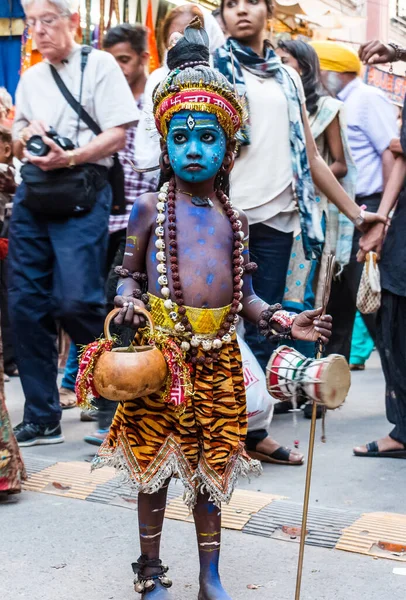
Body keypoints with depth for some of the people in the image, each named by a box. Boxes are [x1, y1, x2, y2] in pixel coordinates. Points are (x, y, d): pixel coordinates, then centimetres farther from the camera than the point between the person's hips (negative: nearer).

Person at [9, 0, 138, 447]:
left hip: (82, 194, -6)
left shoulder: (100, 66, 2)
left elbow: (118, 136, -6)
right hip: (32, 193, 6)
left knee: (75, 301, -16)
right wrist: (26, 137, 1)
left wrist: (68, 158, -19)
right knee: (25, 304, 2)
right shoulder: (30, 79, 19)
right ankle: (41, 418, 13)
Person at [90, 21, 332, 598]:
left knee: (212, 466, 11)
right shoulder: (150, 208, -1)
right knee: (154, 462, 9)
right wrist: (127, 301, -16)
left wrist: (285, 321, 0)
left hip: (217, 356, 3)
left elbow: (242, 293, 12)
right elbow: (128, 273, 5)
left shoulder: (233, 219, 8)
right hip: (161, 353, -2)